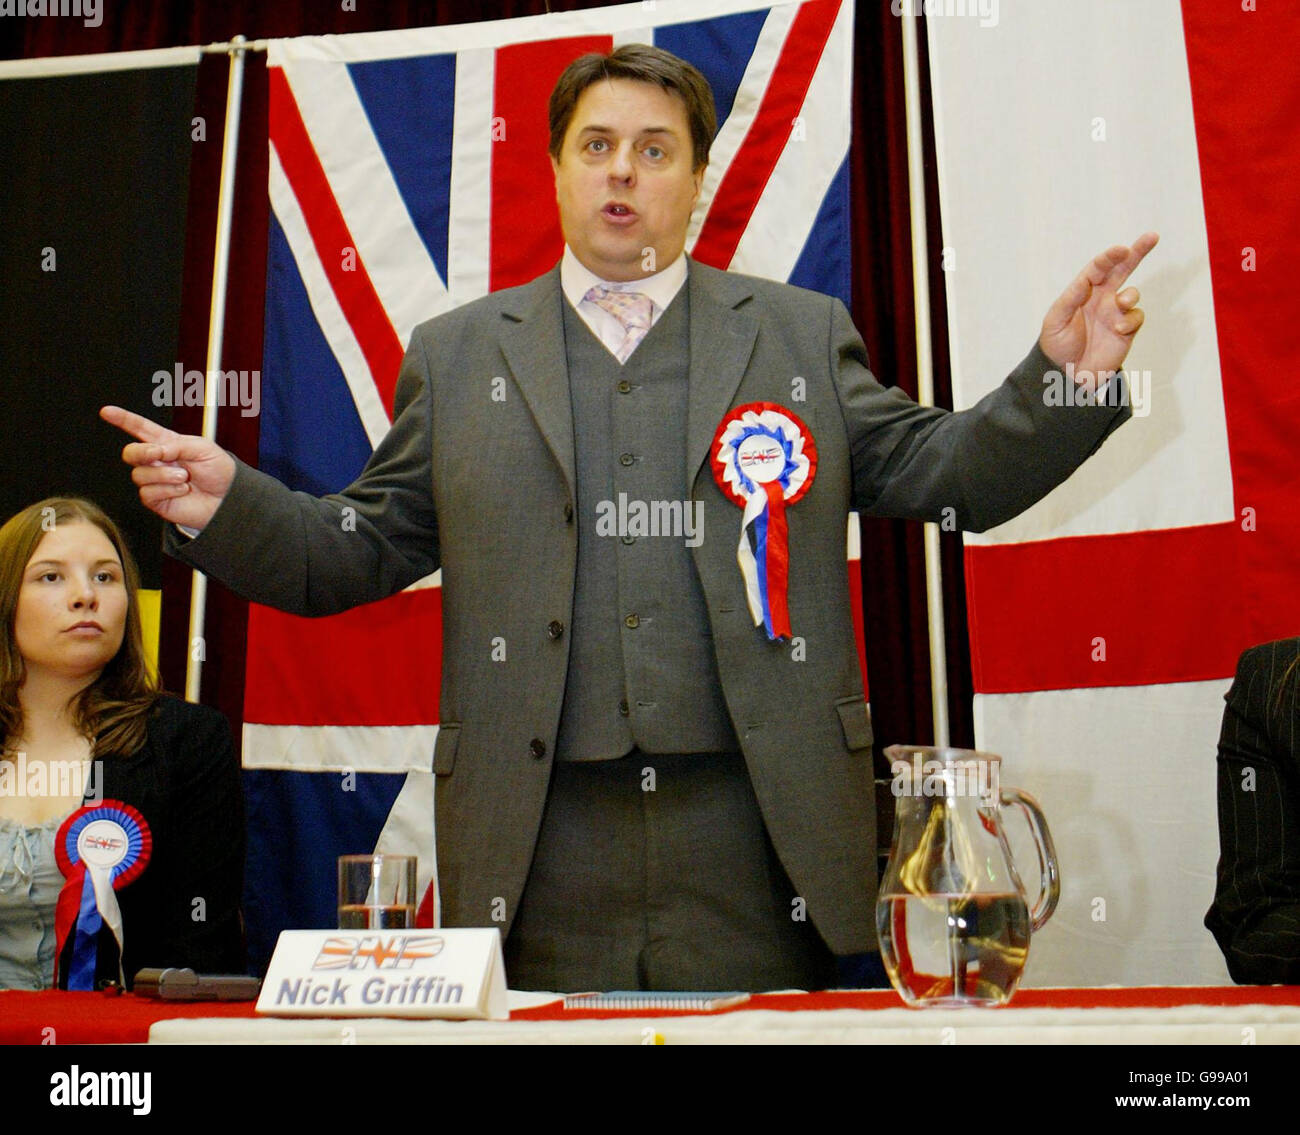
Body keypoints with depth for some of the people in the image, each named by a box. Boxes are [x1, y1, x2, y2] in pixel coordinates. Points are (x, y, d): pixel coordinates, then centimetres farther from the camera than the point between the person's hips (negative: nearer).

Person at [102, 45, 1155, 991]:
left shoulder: (804, 332, 12)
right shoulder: (456, 353, 12)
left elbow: (935, 473, 10)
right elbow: (366, 546, 13)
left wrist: (1061, 377, -5)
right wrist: (227, 505, -4)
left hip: (754, 833, 0)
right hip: (544, 839, 1)